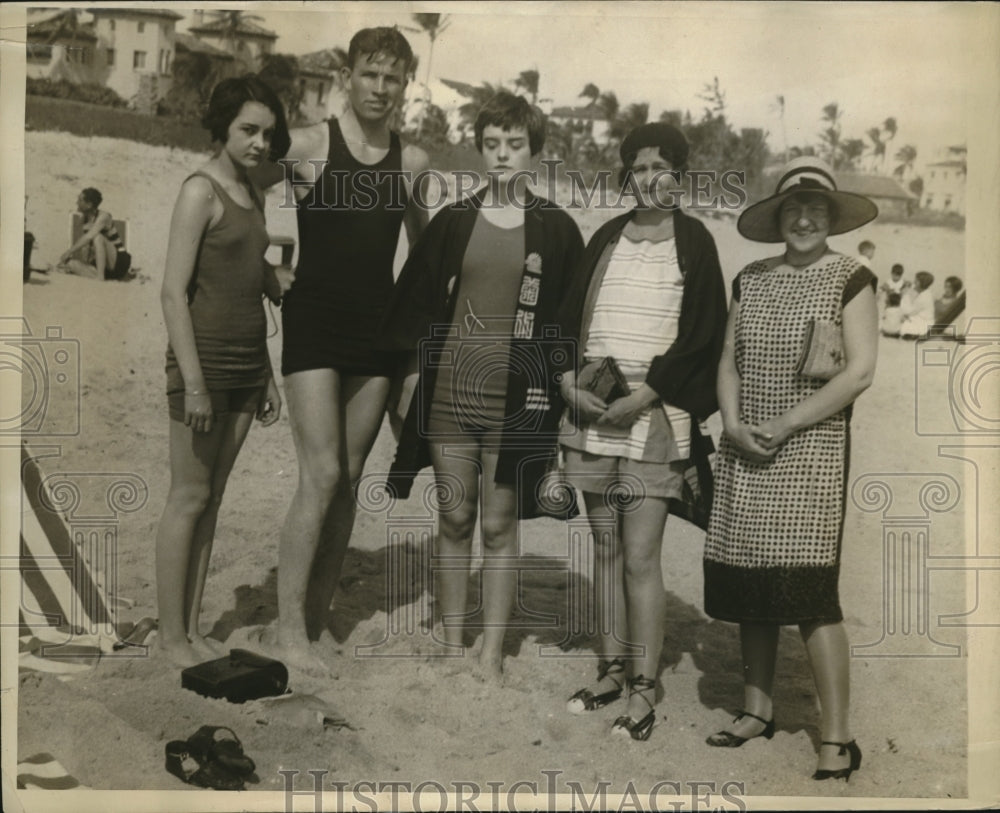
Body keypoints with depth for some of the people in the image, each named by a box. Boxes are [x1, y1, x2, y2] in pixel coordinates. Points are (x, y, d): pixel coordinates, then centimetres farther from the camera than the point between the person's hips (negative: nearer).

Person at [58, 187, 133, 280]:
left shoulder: (103, 216, -16)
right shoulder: (86, 219, 8)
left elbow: (88, 237, -30)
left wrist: (69, 251, -27)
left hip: (120, 262, -8)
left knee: (98, 237, -31)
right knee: (72, 264, -7)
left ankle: (100, 276, -35)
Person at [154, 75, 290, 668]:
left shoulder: (251, 194, 14)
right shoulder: (201, 191, -9)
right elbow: (174, 292, -15)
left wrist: (267, 375, 17)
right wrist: (193, 383, -19)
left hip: (247, 361, 7)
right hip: (204, 357, -7)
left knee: (212, 498, 10)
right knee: (189, 498, -1)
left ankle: (193, 630, 19)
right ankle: (172, 637, 10)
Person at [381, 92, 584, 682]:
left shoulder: (556, 229, 2)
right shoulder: (453, 222, 8)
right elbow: (413, 301, 11)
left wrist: (560, 383, -2)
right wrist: (413, 352, 0)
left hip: (517, 400, -2)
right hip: (449, 392, 2)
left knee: (499, 526, 3)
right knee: (455, 521, 10)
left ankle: (491, 656, 14)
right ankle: (452, 647, 22)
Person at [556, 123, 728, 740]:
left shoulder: (693, 241, 1)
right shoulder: (606, 238, 14)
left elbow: (701, 335, -4)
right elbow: (571, 316, 14)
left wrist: (641, 396, -13)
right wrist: (571, 383, -3)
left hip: (656, 413, -4)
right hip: (592, 409, 5)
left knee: (641, 557, -7)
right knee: (606, 550, 10)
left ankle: (644, 693, 3)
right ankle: (612, 671, 21)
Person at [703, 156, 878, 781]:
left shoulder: (850, 278, -1)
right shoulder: (750, 280, 13)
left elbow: (860, 372, -10)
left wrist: (783, 427, -13)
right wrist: (734, 424, -4)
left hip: (810, 450, -5)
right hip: (744, 455, 5)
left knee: (807, 587, -9)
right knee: (748, 585, 8)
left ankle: (838, 738, 0)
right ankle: (758, 710, 23)